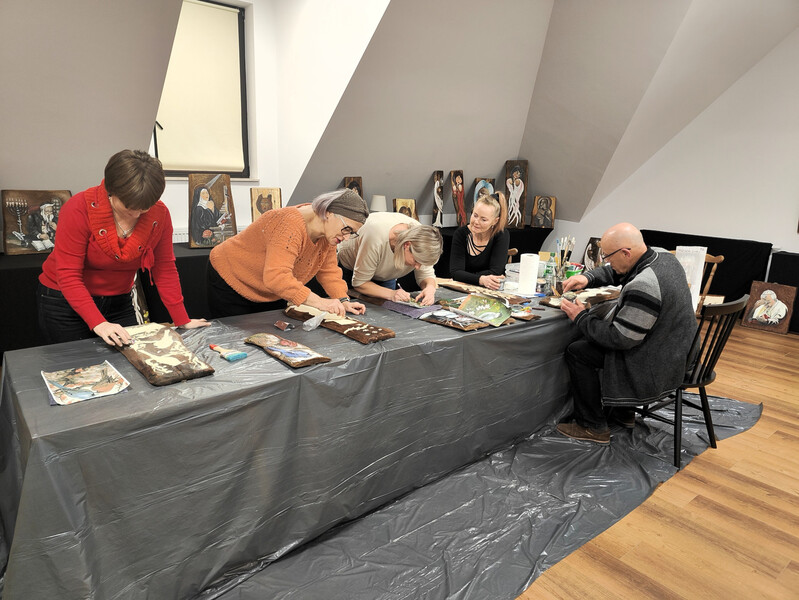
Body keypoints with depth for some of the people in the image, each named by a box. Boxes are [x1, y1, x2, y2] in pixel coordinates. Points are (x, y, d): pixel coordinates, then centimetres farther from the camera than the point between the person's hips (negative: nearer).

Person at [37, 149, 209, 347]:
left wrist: (182, 321, -10)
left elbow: (164, 269, -7)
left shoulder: (159, 214, -13)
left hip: (118, 303, 3)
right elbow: (68, 276, -24)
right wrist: (98, 323, -35)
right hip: (66, 302, -3)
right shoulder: (80, 209, -22)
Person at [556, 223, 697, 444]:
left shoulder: (642, 286, -32)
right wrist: (587, 278, -3)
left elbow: (621, 339, -26)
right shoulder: (663, 257, -2)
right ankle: (624, 411, 32)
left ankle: (593, 427, 8)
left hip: (656, 366, -10)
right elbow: (615, 272, 14)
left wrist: (581, 318, -15)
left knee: (576, 351, -5)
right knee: (589, 339, 23)